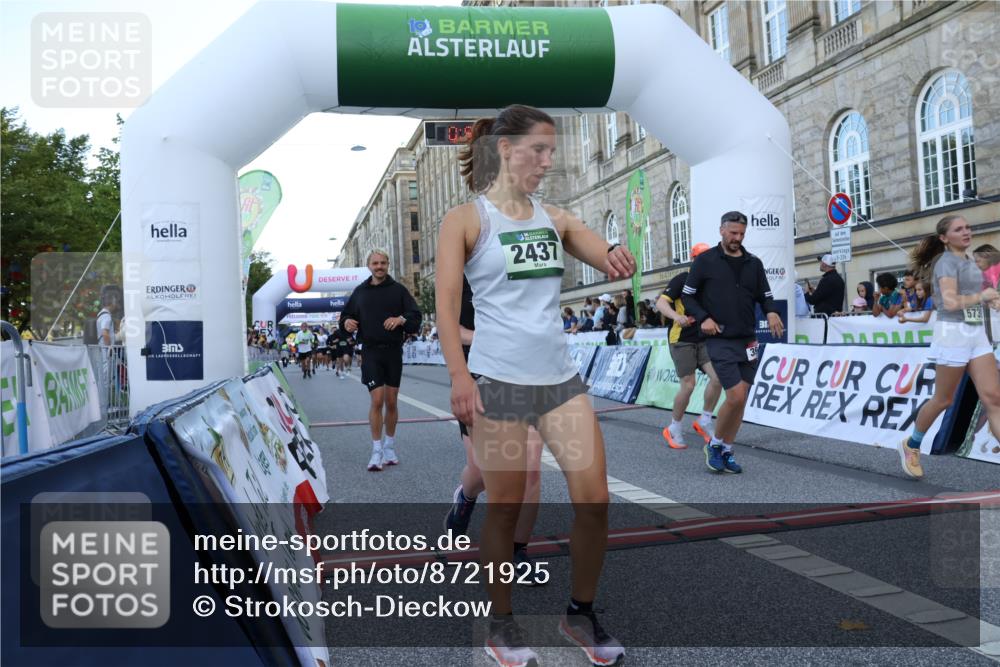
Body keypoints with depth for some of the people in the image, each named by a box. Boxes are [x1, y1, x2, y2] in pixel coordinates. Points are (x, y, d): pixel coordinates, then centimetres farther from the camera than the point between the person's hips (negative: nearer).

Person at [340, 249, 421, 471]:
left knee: (391, 402, 7)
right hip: (371, 352, 0)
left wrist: (401, 319, -20)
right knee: (377, 400, -9)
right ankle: (377, 450, 0)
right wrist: (346, 322, -8)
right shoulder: (360, 292, 9)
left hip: (394, 352, 1)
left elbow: (416, 317, 0)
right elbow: (347, 316, 15)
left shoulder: (398, 290, 4)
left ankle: (390, 446, 22)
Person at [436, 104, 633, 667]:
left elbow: (612, 262, 8)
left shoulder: (555, 218, 11)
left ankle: (582, 613, 24)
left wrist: (618, 258, -17)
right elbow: (446, 303, -7)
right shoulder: (466, 219, -2)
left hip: (561, 376, 5)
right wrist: (460, 376, -18)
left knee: (595, 499, 2)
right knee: (507, 507, 5)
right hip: (499, 380, -5)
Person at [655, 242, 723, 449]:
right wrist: (676, 316, -37)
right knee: (688, 385, -7)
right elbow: (661, 302, -18)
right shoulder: (682, 279, -9)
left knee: (718, 377, -12)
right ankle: (674, 429, 14)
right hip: (682, 340, -5)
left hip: (704, 340, 5)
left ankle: (704, 421, 8)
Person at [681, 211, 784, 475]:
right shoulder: (705, 260, -2)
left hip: (748, 340, 5)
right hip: (720, 341, -5)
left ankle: (726, 452, 20)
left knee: (741, 399, 6)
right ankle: (714, 444, 8)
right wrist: (703, 318, -14)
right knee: (735, 396, -15)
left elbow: (765, 295, 14)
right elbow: (687, 296, 1)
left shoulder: (754, 263, 9)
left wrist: (771, 312, -8)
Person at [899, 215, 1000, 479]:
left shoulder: (968, 261, 15)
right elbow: (951, 302, -22)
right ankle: (911, 445, 24)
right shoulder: (947, 261, -10)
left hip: (977, 333, 8)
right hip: (953, 333, -8)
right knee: (943, 400, 4)